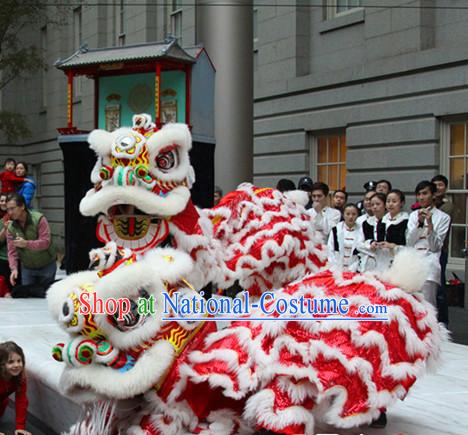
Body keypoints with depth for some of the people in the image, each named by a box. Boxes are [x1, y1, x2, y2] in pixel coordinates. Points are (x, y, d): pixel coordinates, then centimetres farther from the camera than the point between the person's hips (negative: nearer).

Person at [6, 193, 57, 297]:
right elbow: (12, 251, -8)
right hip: (27, 268, 4)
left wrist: (27, 244, -38)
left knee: (45, 295, 4)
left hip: (46, 266, -3)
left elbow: (46, 241, -25)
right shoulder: (11, 227, -7)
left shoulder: (39, 219, -19)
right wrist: (14, 268, -24)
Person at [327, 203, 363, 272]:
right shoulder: (335, 230, 4)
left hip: (353, 271, 0)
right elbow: (330, 250, 2)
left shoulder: (360, 232, 2)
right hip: (336, 270, 0)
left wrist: (351, 269, -9)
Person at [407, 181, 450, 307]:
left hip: (429, 259, -3)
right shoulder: (414, 215, 18)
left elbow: (436, 246, -1)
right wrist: (419, 222, -5)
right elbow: (409, 242, 7)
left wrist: (430, 224, -13)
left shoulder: (443, 217, 5)